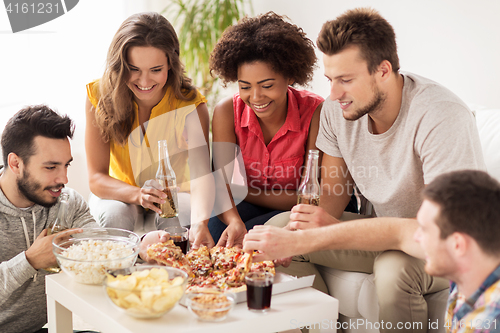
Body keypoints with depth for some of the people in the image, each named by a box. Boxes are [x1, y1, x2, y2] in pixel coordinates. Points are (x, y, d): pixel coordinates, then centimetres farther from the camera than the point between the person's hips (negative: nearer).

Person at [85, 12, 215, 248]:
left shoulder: (190, 104, -21)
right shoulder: (100, 96, -18)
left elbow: (201, 173, -33)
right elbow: (96, 177, -19)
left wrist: (200, 223, -55)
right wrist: (137, 194, -42)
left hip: (176, 193, 0)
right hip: (121, 193, 0)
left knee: (174, 220, -32)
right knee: (115, 214, -32)